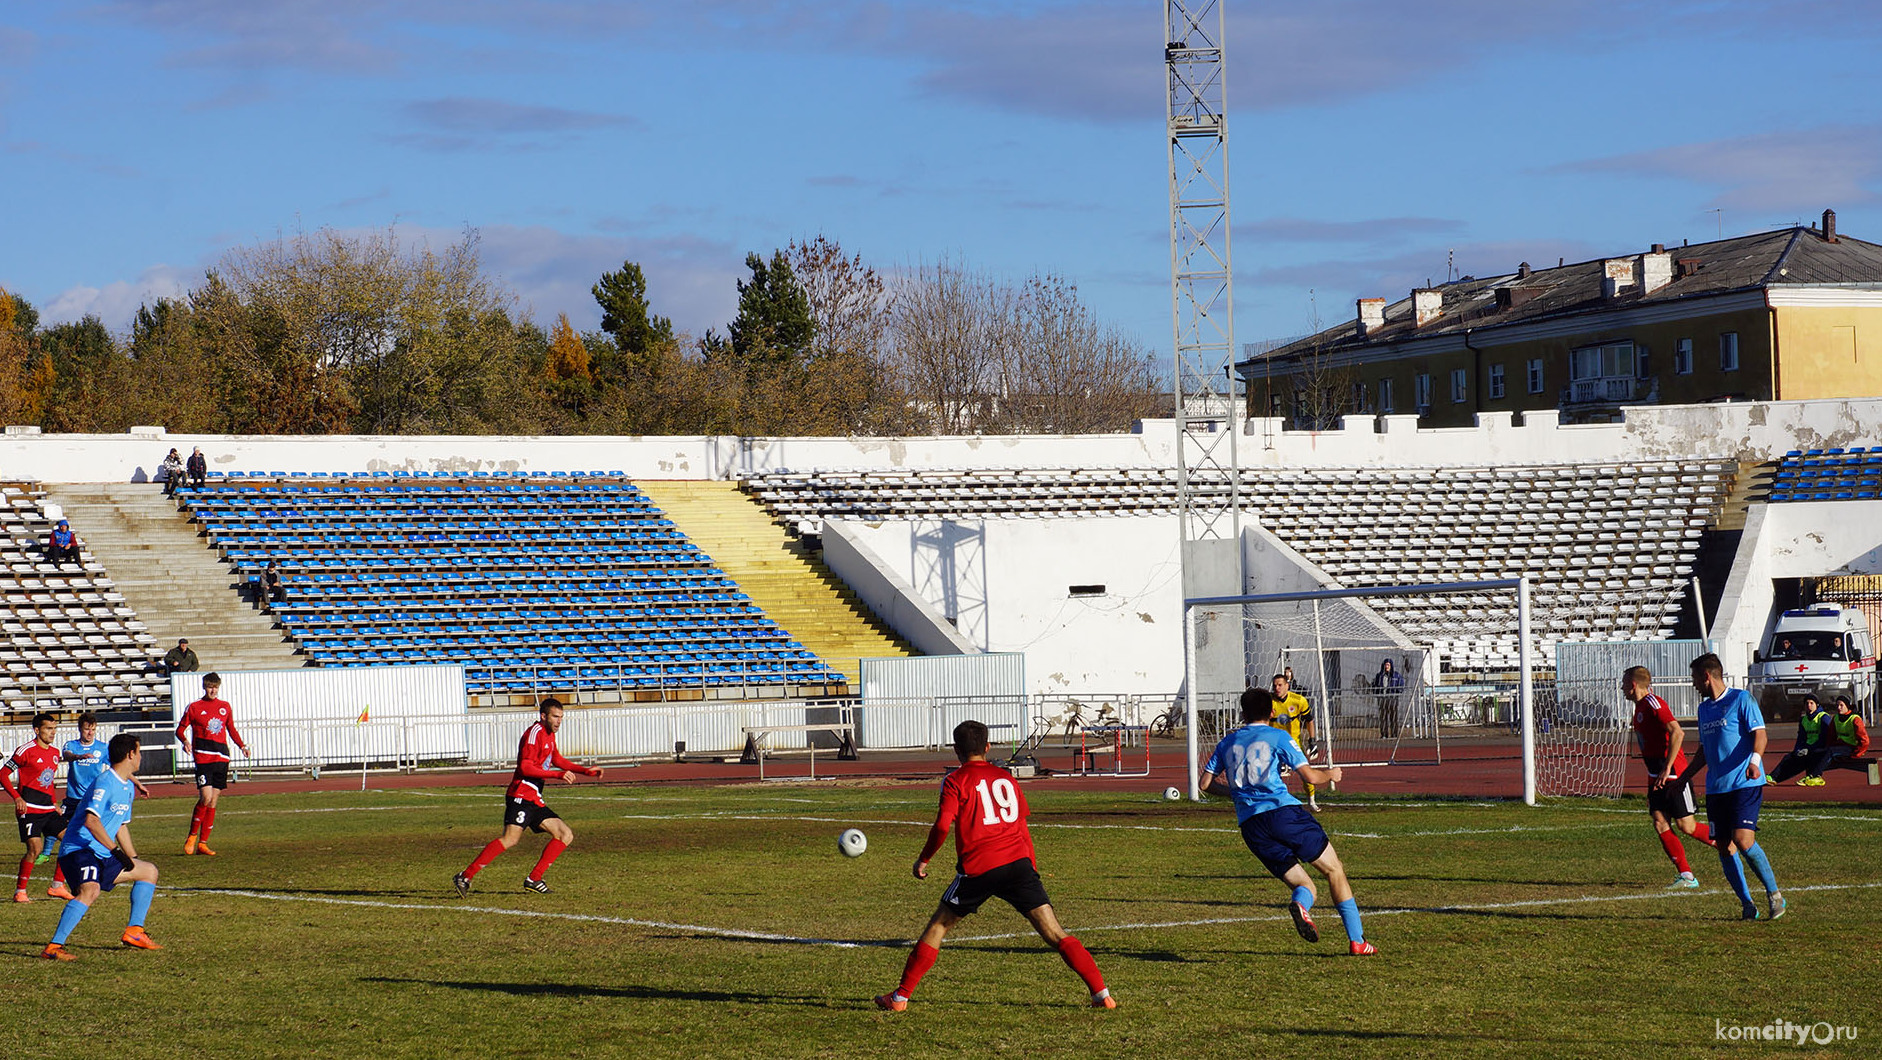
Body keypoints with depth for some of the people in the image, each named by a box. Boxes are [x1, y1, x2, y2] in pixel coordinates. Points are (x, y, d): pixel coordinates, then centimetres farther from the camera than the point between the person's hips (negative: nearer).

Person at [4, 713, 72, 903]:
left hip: (48, 808, 7)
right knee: (35, 849, -15)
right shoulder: (26, 751, -8)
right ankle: (20, 891, -2)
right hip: (29, 808, -7)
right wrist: (17, 797, -16)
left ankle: (57, 886, 7)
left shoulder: (54, 753, 14)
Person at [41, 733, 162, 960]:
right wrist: (116, 851, -28)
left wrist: (133, 859, 29)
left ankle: (134, 932, 14)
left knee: (149, 871, 18)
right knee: (90, 890, -34)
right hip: (80, 850, -10)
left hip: (102, 856, 10)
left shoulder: (128, 787, 16)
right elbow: (91, 820, -28)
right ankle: (53, 947, -37)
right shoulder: (105, 782, -16)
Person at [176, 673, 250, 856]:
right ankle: (192, 835, 2)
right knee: (206, 797, -17)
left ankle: (203, 843, 8)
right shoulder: (194, 707, 3)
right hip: (203, 757, -4)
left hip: (221, 757, 4)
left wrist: (241, 745, 9)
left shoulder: (225, 707, 14)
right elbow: (180, 729, 6)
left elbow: (232, 730, 24)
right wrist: (185, 741, -15)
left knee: (213, 801, 3)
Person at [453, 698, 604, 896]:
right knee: (510, 838, -24)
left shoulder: (549, 734, 21)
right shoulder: (534, 733, -10)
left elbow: (557, 760, 37)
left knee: (565, 835, 5)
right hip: (521, 796, -10)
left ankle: (533, 879, 2)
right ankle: (465, 877, -24)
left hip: (535, 800, 10)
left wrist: (587, 771, 33)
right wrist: (559, 775, -21)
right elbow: (525, 767, -19)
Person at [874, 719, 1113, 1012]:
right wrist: (1032, 869, 30)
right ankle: (1102, 994, -8)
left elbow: (942, 826, -8)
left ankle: (900, 997, 14)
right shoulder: (1005, 777, 19)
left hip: (978, 867, -3)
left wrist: (923, 859, 6)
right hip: (1019, 861, 3)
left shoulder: (956, 781, 4)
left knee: (937, 927, 12)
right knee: (1055, 934, 1)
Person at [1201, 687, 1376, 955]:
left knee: (1305, 885, 9)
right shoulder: (1277, 736, 7)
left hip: (1250, 825, 4)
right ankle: (1356, 940, -2)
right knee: (1334, 871, 8)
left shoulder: (1227, 742, 19)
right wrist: (1330, 774, 22)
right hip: (1284, 812, -4)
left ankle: (1301, 904, -30)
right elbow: (1310, 776, 0)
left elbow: (1206, 783, 17)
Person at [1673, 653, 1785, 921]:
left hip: (1745, 783, -7)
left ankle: (1774, 893, -3)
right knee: (1724, 848, 0)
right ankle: (1747, 905, 7)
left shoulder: (1741, 699, -3)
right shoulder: (1704, 709, 19)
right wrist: (1682, 779, 25)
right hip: (1716, 788, 7)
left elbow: (1760, 733, -10)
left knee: (1743, 840, -18)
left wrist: (1755, 759, -28)